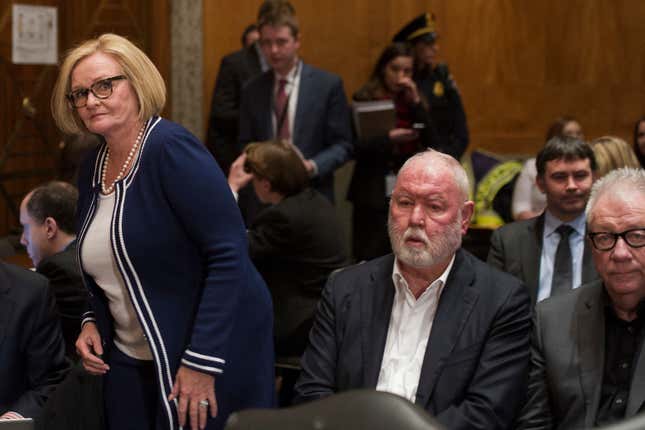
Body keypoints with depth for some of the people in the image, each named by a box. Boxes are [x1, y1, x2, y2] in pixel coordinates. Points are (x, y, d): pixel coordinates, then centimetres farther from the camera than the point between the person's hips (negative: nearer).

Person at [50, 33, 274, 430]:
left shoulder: (171, 149, -16)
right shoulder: (93, 169, 6)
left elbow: (229, 254, -22)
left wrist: (201, 361, -23)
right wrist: (92, 322, 1)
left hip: (208, 355, -7)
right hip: (130, 362, 7)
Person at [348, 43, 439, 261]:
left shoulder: (414, 102, 11)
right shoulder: (364, 100, -1)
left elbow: (433, 144, 1)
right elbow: (355, 148, -7)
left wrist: (416, 103, -5)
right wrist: (388, 138, -20)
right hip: (373, 194, -3)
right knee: (369, 259, -4)